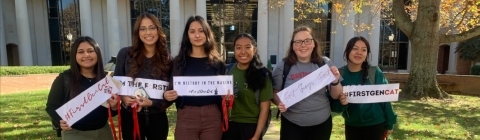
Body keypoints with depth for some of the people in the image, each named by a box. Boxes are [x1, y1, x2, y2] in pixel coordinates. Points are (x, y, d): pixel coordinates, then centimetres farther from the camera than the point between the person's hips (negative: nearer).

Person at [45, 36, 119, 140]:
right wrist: (60, 121, -21)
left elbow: (111, 111, 5)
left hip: (104, 132, 3)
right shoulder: (64, 79, -9)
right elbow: (52, 106, -4)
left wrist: (114, 107, -16)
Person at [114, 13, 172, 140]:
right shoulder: (125, 54, -4)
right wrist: (123, 97, -14)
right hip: (130, 116, 0)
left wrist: (152, 103, -17)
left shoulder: (167, 59, -3)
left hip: (157, 117, 1)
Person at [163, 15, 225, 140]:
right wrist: (167, 95, -14)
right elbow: (172, 90, 6)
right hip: (186, 117, 0)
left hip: (212, 117, 1)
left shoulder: (217, 63, 5)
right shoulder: (179, 61, 4)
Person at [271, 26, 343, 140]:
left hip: (321, 123, 2)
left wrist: (335, 81, -16)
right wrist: (280, 103, -19)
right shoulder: (282, 67, -7)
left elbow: (336, 96, 4)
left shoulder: (325, 63, -2)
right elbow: (275, 93, 2)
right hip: (291, 124, -2)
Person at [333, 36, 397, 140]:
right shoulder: (339, 74, -9)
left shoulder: (375, 72, -13)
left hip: (375, 124, -1)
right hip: (351, 125, 2)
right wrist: (341, 103, -26)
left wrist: (389, 123, 0)